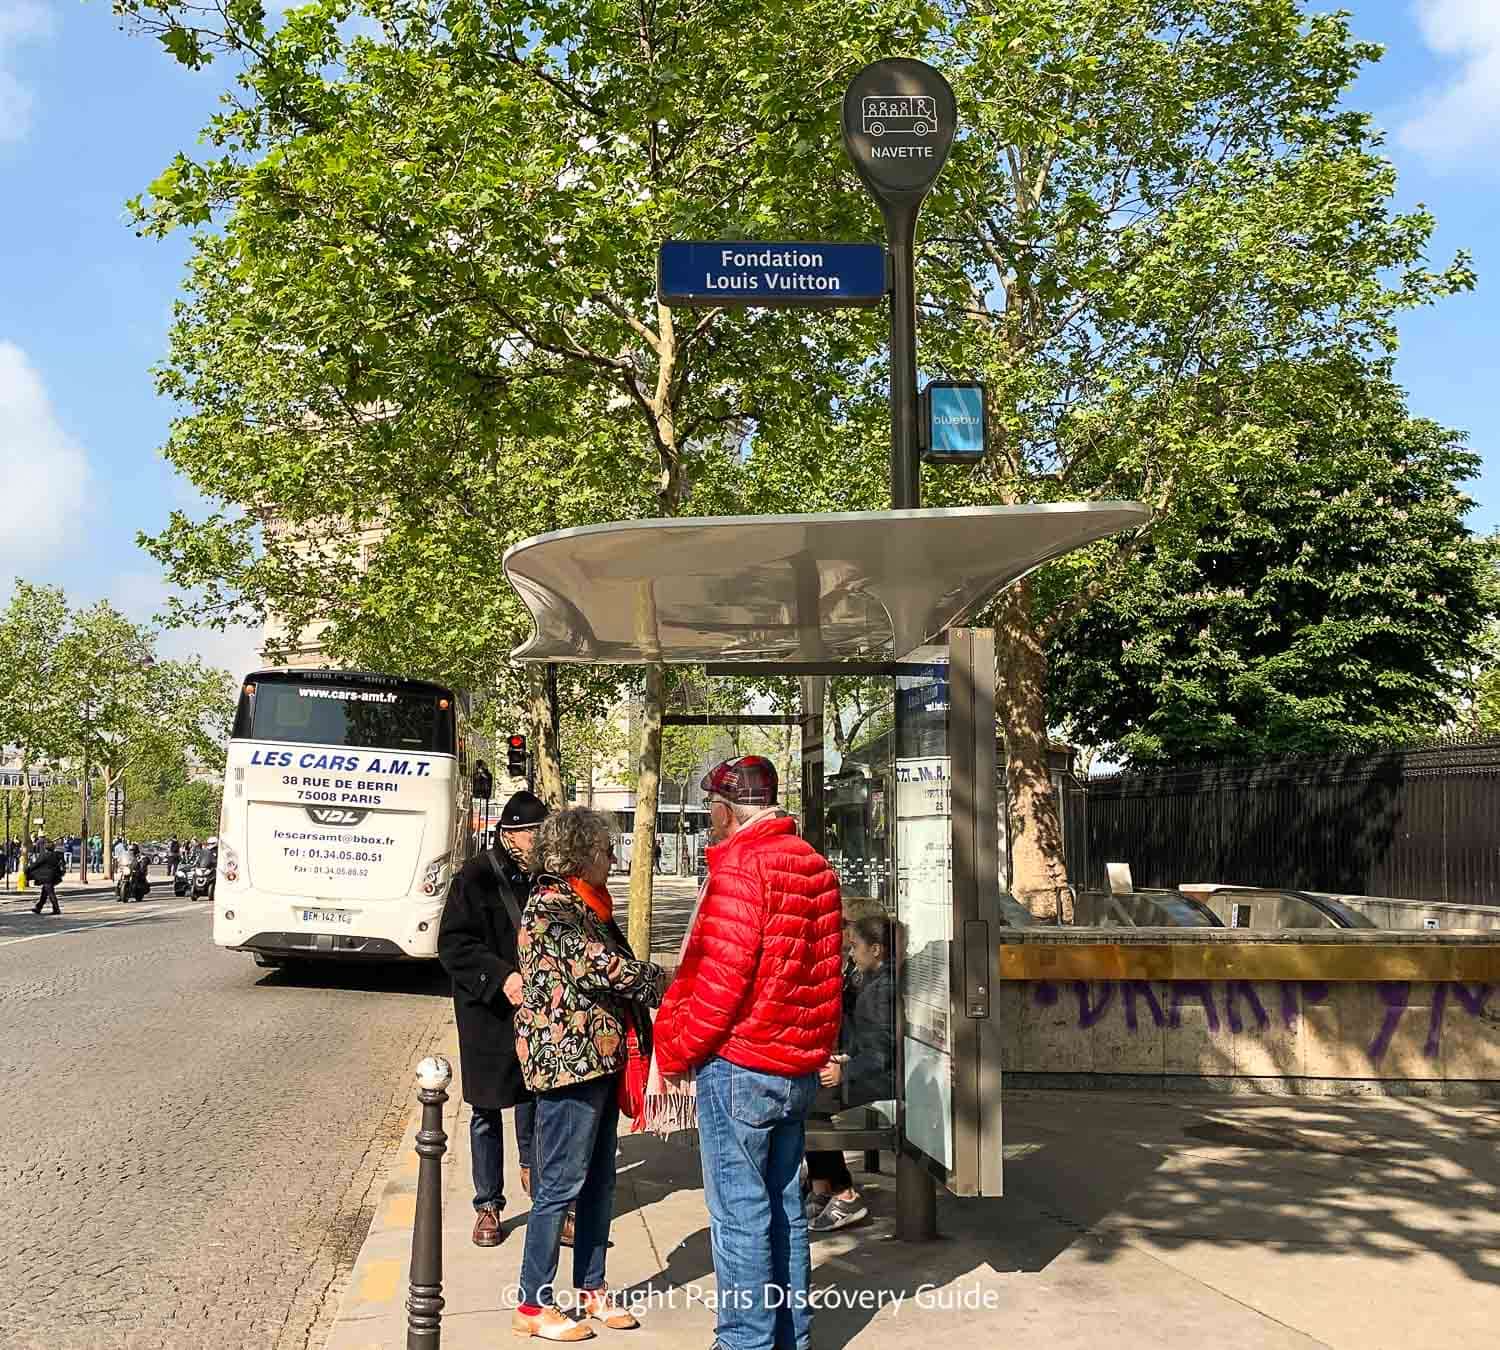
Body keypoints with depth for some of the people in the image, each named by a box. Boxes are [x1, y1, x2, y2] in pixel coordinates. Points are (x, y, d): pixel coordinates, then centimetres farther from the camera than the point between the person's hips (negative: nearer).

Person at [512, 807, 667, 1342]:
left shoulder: (586, 903, 13)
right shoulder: (550, 907, -16)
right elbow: (604, 967, -22)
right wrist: (665, 979, -9)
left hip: (600, 1059, 9)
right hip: (568, 1058, -9)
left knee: (598, 1182, 15)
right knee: (559, 1186, -2)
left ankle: (591, 1290, 27)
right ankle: (533, 1306, 9)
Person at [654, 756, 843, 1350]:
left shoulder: (741, 865, -15)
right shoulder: (813, 866, 10)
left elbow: (722, 973, -19)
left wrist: (680, 1048, -7)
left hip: (738, 1062, -8)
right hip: (798, 1064, 8)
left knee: (738, 1212, -1)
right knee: (784, 1206, 15)